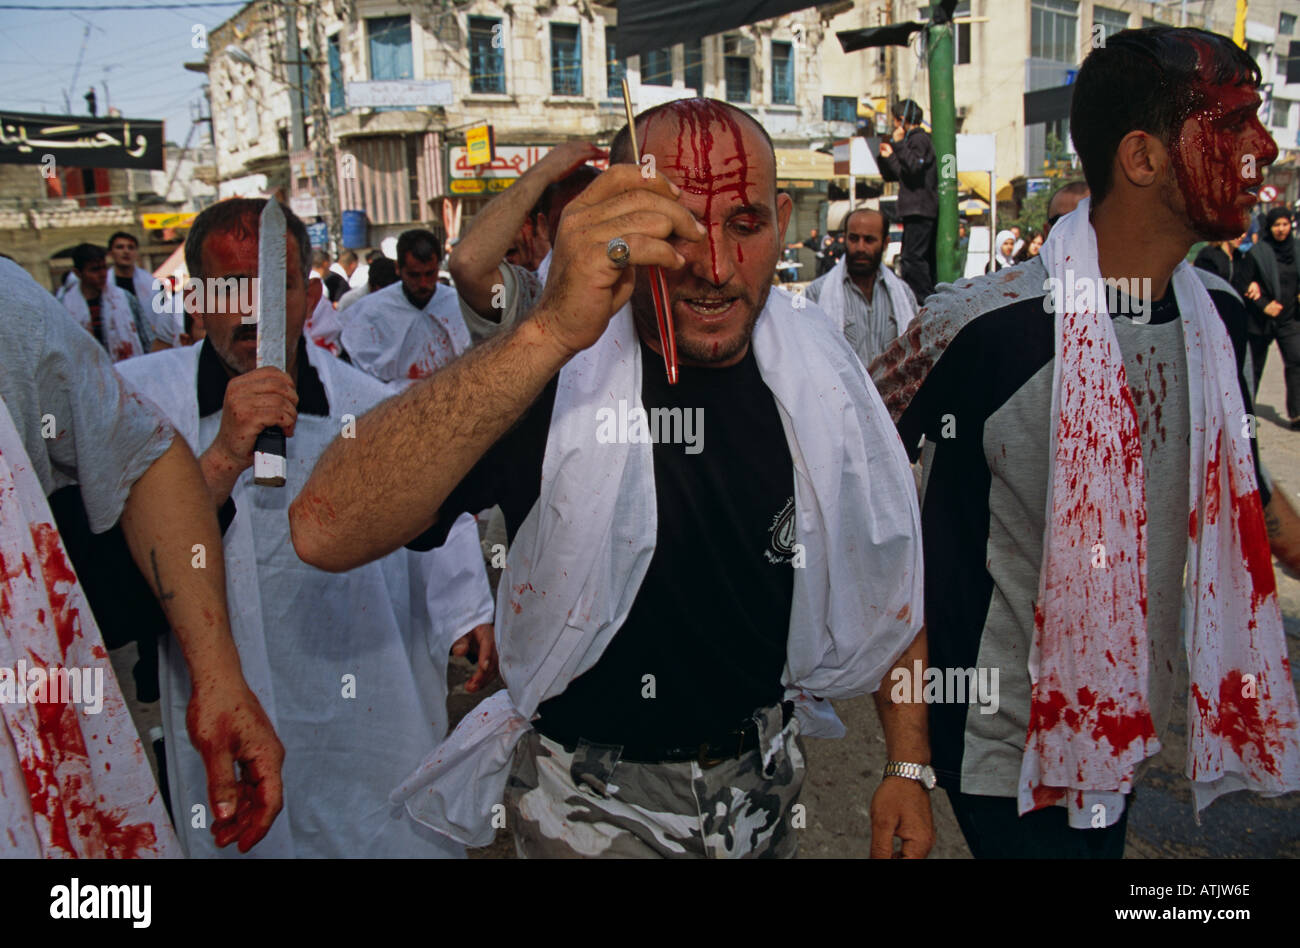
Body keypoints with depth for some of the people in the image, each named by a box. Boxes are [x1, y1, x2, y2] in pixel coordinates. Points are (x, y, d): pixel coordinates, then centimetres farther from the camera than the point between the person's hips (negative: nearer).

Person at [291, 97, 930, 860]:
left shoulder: (821, 379, -10)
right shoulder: (551, 377, -24)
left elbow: (890, 572, 3)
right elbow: (326, 532, -40)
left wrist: (909, 766, 0)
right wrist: (551, 332, -48)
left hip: (765, 779, 5)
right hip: (594, 804, -4)